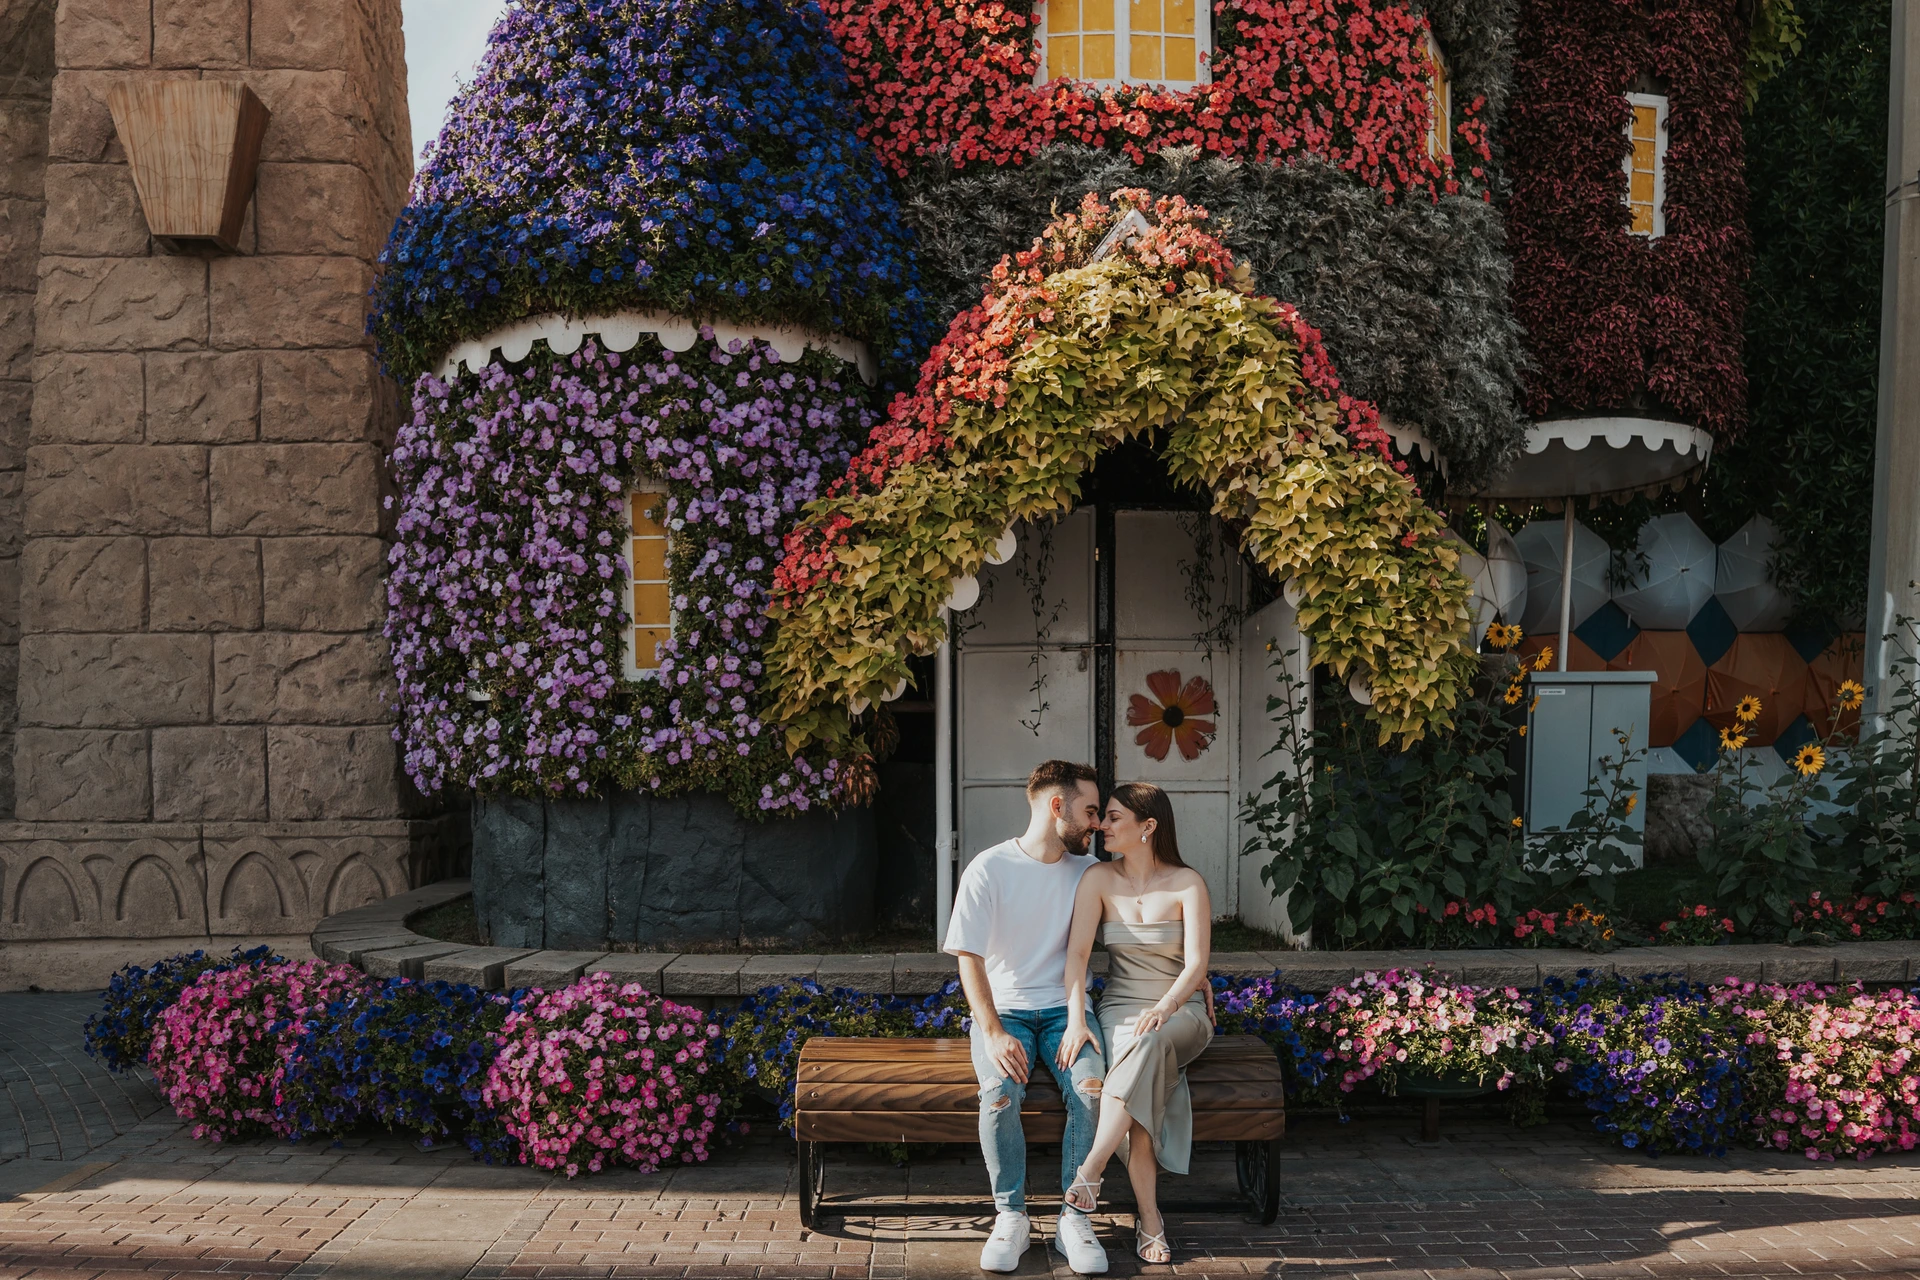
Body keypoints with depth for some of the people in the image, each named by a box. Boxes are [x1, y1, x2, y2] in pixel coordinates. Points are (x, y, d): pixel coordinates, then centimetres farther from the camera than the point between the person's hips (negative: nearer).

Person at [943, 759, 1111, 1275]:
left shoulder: (1086, 871, 5)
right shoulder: (988, 869, -7)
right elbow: (969, 959, -8)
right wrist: (994, 1034, -18)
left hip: (1063, 1007, 2)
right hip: (1003, 1009, -2)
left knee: (1092, 1088, -26)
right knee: (1000, 1093, -29)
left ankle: (1075, 1218, -12)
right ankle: (1011, 1218, -10)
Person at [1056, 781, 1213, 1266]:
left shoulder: (1187, 884, -6)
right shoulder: (1099, 879, 0)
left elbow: (1196, 963, -12)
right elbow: (1077, 952, -8)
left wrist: (1163, 1009, -30)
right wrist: (1075, 1019, -22)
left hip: (1182, 1011, -1)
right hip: (1120, 1010, 2)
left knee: (1148, 1044, -38)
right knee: (1145, 1076, -31)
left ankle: (1089, 1172, -37)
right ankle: (1149, 1219, -25)